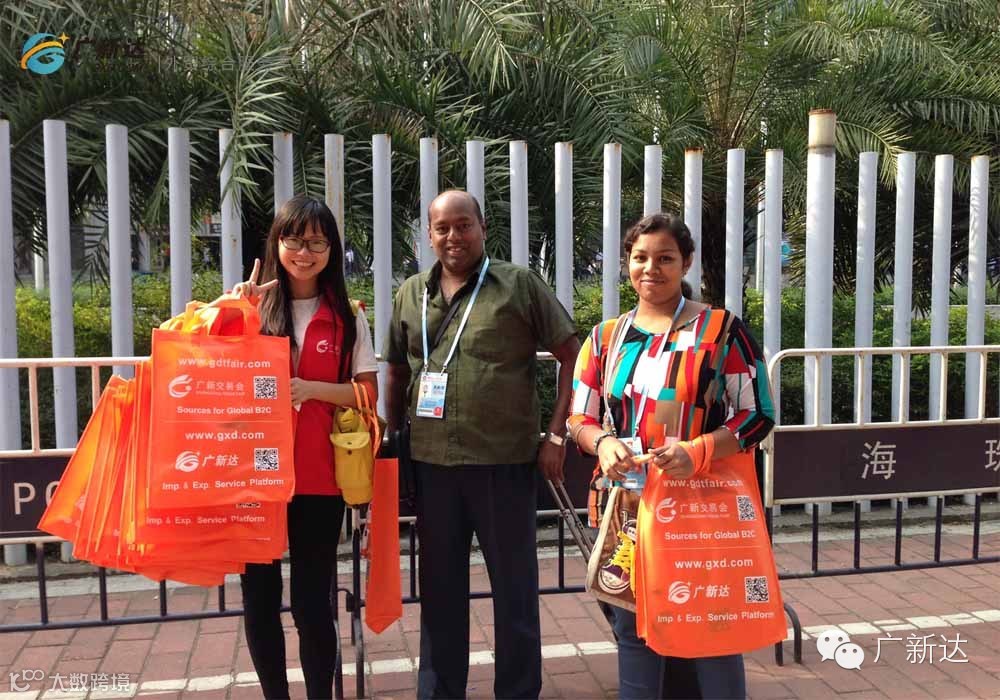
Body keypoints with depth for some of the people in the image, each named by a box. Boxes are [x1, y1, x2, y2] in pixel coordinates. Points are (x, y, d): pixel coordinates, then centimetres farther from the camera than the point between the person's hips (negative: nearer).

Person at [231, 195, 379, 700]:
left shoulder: (346, 317, 3)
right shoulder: (252, 304, 2)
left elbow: (368, 394, 2)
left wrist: (311, 388, -14)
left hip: (317, 475, -1)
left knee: (311, 602, 5)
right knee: (259, 598, 11)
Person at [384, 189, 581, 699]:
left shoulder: (520, 285, -3)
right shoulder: (411, 294, 9)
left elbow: (572, 355, -3)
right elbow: (397, 373, 17)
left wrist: (556, 435, -8)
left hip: (505, 461, -3)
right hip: (431, 463, 4)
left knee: (514, 587, 10)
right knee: (440, 586, 16)